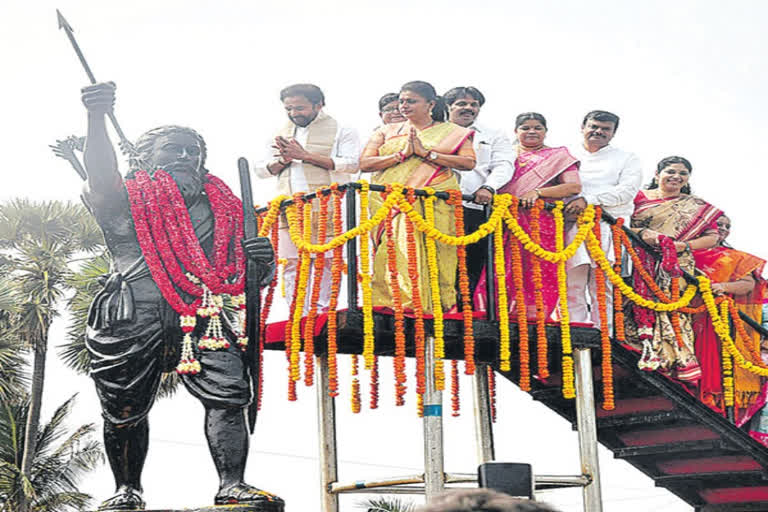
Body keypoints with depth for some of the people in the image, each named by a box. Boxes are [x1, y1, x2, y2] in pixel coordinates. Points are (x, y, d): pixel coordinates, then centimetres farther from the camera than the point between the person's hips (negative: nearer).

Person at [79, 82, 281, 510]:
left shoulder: (223, 206, 18)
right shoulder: (129, 200, 8)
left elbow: (255, 277, 19)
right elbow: (102, 177, -16)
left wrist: (264, 261, -6)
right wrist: (98, 118, -32)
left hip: (204, 318, 2)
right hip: (133, 319, -2)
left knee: (229, 395, -17)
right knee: (125, 411, 5)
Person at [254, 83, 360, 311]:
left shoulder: (340, 130, 5)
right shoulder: (282, 132, 21)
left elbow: (351, 164, -9)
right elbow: (261, 169, 20)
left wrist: (306, 155, -11)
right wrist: (283, 160, -3)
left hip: (326, 209, -4)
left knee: (325, 263, -6)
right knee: (292, 265, 1)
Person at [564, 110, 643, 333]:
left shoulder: (627, 159, 17)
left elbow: (627, 190, 0)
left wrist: (588, 201, -12)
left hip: (609, 225, -1)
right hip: (571, 225, 1)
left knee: (603, 285, -7)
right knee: (571, 284, -10)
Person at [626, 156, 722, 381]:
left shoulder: (697, 207, 16)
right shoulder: (640, 198, 13)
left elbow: (712, 237, 9)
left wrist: (684, 245, -6)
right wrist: (641, 233, -14)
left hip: (677, 268, 0)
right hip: (642, 266, 0)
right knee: (643, 306, -14)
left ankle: (677, 361, -11)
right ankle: (648, 355, -15)